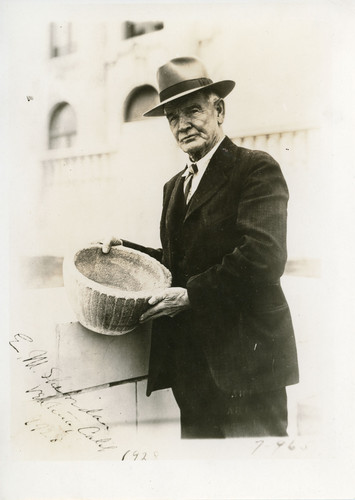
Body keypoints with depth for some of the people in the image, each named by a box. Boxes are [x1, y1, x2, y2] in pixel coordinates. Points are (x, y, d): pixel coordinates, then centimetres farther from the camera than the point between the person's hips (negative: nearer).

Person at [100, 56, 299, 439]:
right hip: (191, 362, 7)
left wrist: (192, 294, -17)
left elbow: (264, 256, -19)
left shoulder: (257, 169, -7)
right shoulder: (174, 186, 18)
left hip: (244, 360, -7)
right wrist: (126, 249, 4)